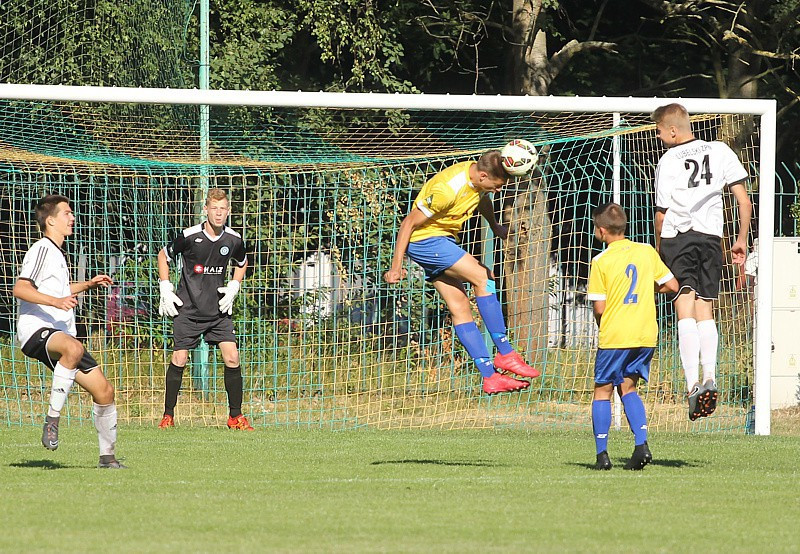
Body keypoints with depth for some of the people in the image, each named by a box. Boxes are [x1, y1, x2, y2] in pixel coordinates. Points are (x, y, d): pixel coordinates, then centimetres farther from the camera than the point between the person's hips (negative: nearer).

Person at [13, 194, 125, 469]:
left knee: (104, 391, 5)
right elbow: (20, 289, -19)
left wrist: (87, 285, 30)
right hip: (36, 330, -10)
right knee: (73, 348, -43)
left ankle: (107, 456, 19)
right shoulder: (42, 250, -6)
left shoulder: (56, 253, 23)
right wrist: (56, 301, -31)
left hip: (61, 334, 10)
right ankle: (52, 420, -35)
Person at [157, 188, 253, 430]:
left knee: (232, 358, -7)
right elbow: (163, 256, 6)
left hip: (218, 310, 3)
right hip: (188, 309, -3)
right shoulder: (188, 236, -12)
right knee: (179, 359, -6)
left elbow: (242, 263, 21)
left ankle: (235, 416, 4)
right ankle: (168, 415, 6)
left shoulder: (233, 240, -2)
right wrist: (166, 290, 0)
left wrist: (233, 288, 6)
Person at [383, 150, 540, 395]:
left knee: (460, 308, 3)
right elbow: (410, 222, -23)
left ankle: (490, 376, -2)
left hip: (443, 241, 9)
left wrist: (494, 226, 41)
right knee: (482, 277, -17)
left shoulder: (479, 178, -3)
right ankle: (505, 354, -12)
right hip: (424, 239, -9)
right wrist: (396, 265, -20)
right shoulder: (447, 190, -29)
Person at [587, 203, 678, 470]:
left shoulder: (601, 261, -7)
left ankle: (602, 453, 2)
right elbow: (672, 285, 7)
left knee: (602, 390, 8)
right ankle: (641, 444, -1)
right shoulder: (646, 251, 5)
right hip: (646, 335, 4)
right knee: (628, 388, 16)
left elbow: (599, 307, -9)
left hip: (614, 337, -4)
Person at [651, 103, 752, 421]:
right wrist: (742, 240, 16)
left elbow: (662, 213, 1)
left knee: (685, 308, -8)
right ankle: (710, 378, -3)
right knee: (705, 309, 13)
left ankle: (692, 383, -18)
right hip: (711, 236, 3)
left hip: (677, 236, -3)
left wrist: (658, 250, 15)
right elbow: (744, 201, 7)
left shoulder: (668, 160, 0)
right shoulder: (721, 151, 9)